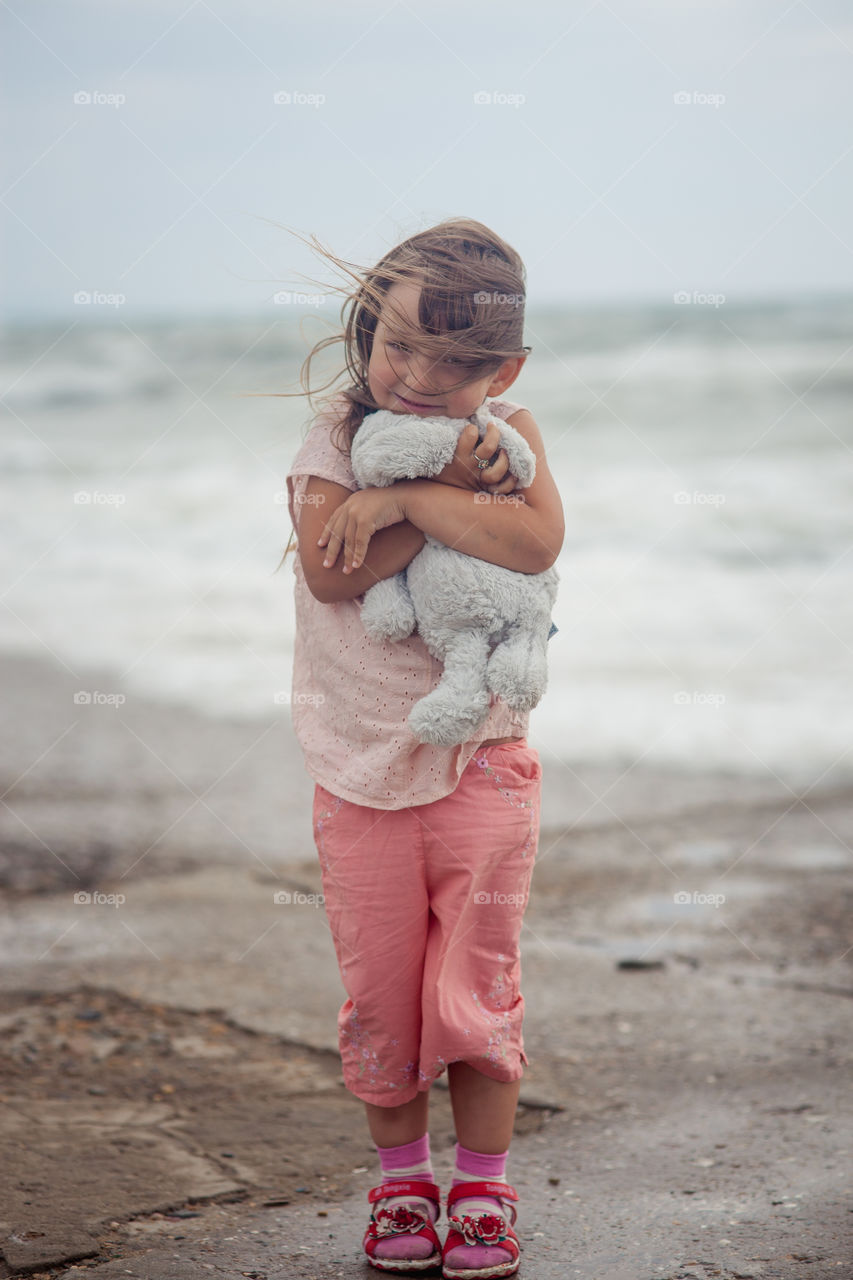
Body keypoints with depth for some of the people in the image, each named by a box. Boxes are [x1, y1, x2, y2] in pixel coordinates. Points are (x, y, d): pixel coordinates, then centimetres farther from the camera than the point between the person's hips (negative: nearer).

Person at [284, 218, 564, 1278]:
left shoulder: (506, 436, -2)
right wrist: (451, 488, -22)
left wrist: (402, 499, -25)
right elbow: (329, 570, -20)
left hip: (479, 760, 0)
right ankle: (400, 1178, 27)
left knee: (475, 984, 1)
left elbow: (536, 541, -23)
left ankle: (483, 1190, 18)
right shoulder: (338, 433, -4)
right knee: (378, 991, 7)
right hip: (360, 765, 1)